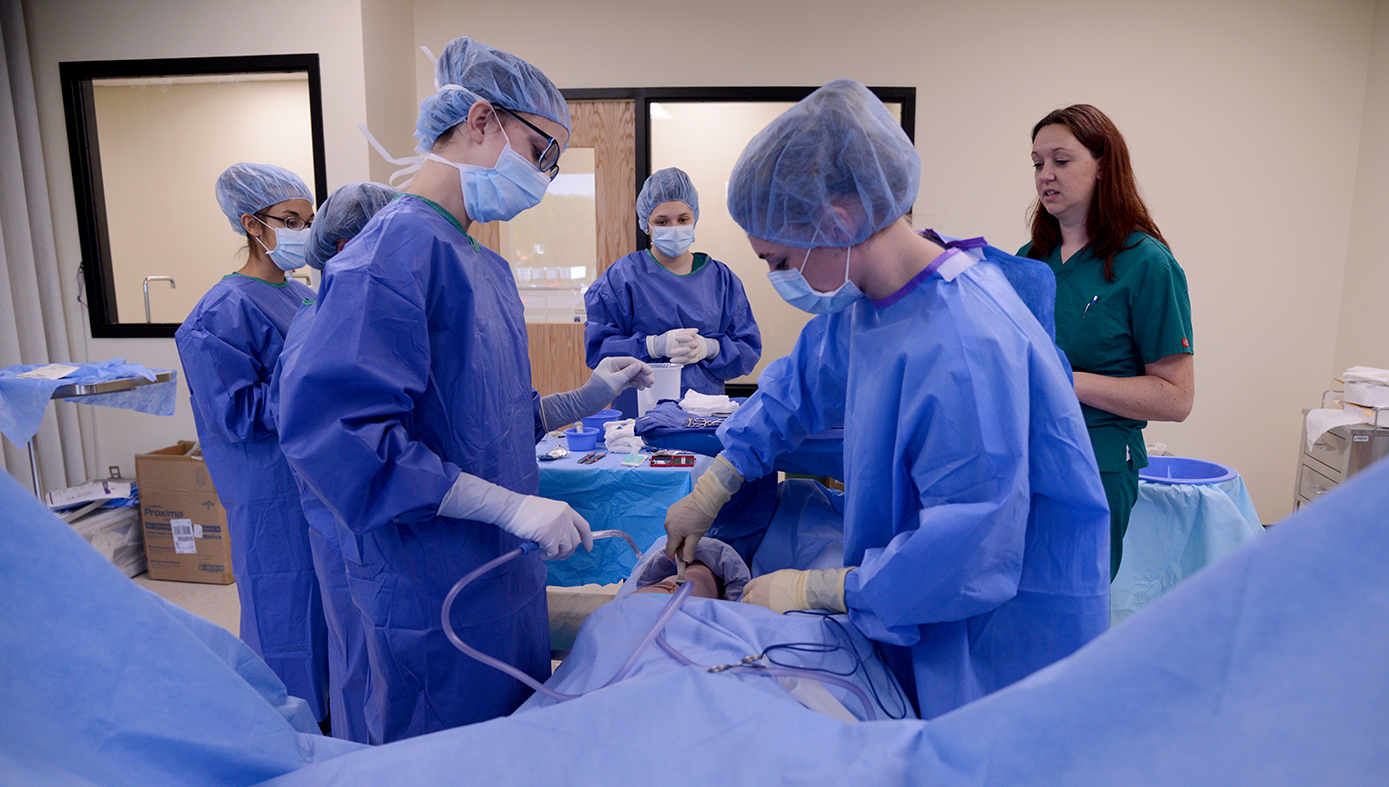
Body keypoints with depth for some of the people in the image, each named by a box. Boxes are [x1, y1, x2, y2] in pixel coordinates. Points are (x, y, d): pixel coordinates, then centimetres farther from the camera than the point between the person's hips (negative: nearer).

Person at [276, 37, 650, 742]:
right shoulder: (398, 248, -18)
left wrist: (586, 399, 7)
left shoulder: (486, 266, 11)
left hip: (505, 573, 9)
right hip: (435, 597, -9)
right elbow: (330, 428, -28)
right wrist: (512, 506, -26)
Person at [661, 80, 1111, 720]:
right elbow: (797, 387, 15)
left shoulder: (967, 345, -31)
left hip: (1007, 639, -8)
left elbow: (971, 553, -29)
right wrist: (708, 492, 12)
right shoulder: (866, 302, -3)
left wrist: (813, 589, -19)